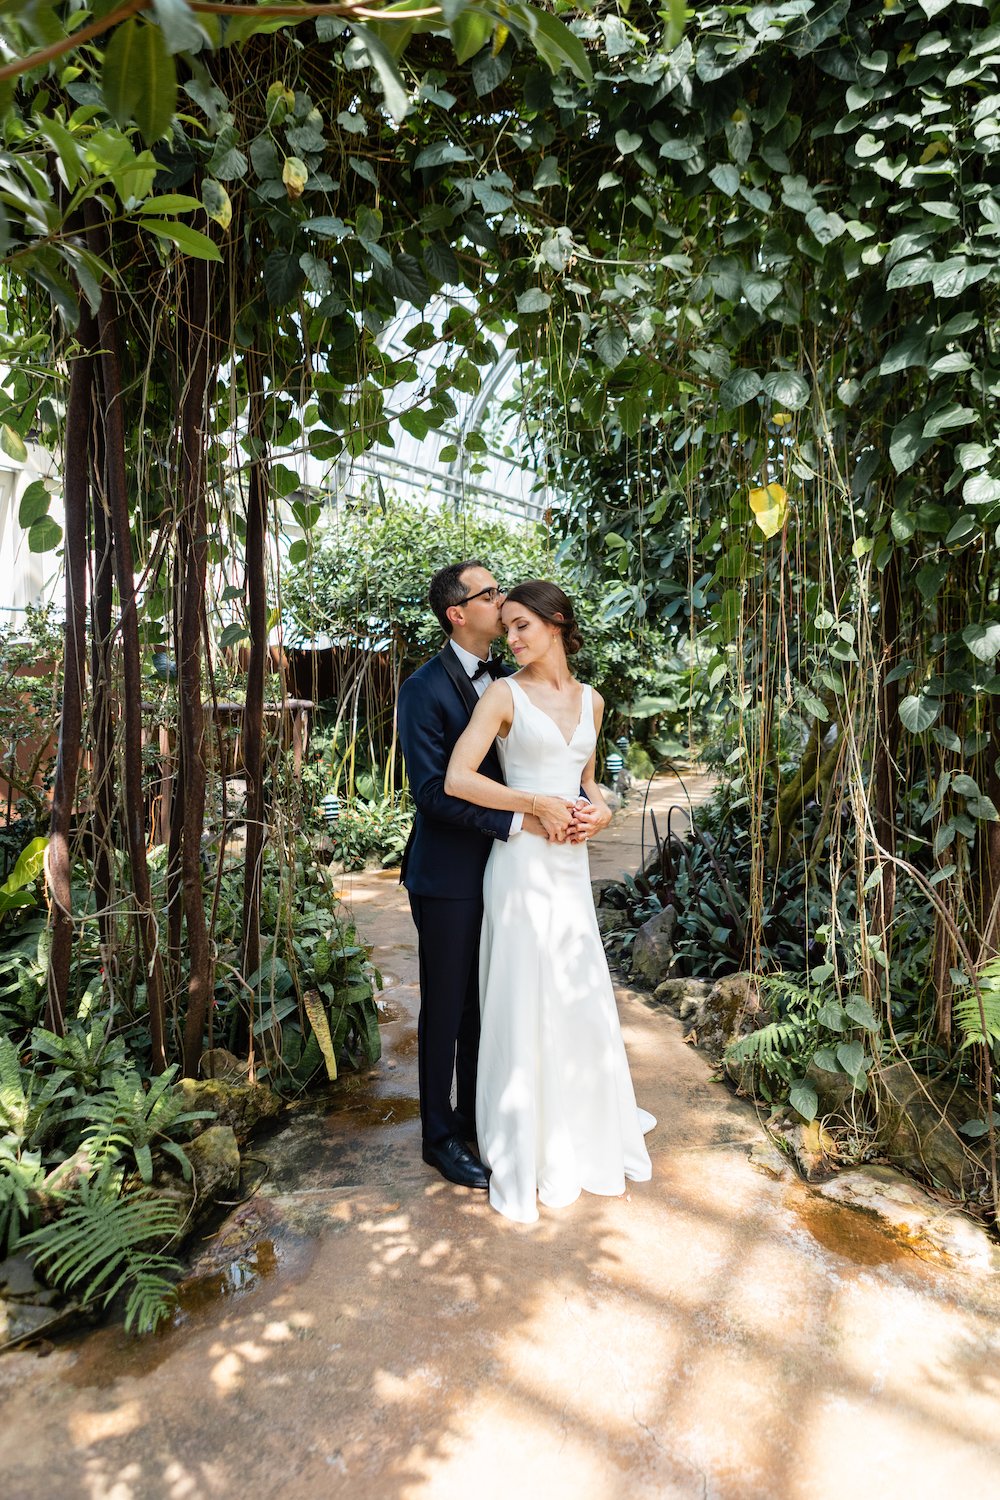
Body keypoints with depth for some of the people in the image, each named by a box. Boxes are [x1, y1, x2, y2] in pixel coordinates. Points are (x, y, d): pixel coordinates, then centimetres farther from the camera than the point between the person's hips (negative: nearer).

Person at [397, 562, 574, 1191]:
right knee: (445, 1008, 9)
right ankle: (440, 1134, 28)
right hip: (449, 874, -6)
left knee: (486, 1003, 18)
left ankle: (476, 1114, 37)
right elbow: (433, 790, -20)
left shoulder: (510, 679, 7)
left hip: (501, 871, 6)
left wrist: (570, 806, -15)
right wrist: (520, 821, -24)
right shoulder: (424, 688, -13)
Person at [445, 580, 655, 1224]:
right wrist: (537, 805, -16)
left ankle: (590, 1128, 38)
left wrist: (599, 810, -1)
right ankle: (527, 1153, 22)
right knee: (525, 1001, 3)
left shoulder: (591, 700, 10)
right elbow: (457, 778, -16)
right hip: (522, 863, -5)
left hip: (572, 863, 5)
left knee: (583, 996, 15)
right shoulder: (505, 693, -6)